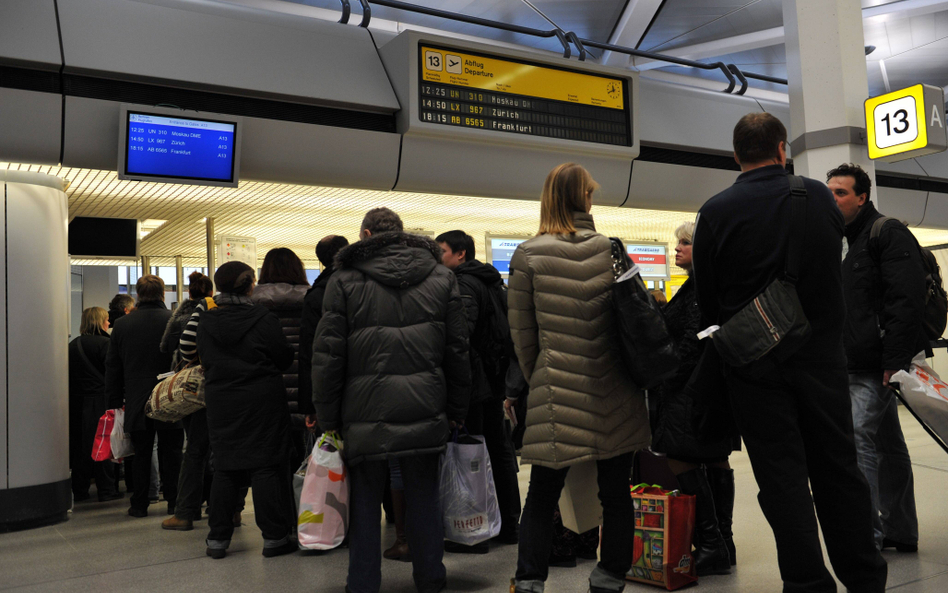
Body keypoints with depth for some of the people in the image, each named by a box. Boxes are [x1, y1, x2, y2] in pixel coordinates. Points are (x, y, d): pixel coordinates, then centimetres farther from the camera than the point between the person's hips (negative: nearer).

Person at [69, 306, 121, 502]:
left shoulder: (73, 345, 8)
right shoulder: (104, 343, -10)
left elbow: (69, 375, 12)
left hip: (76, 402, 6)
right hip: (100, 400, -6)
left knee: (79, 445, 10)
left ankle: (79, 491, 15)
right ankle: (106, 490, 5)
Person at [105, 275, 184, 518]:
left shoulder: (122, 325, 2)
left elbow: (112, 367, 7)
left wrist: (115, 400, 14)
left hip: (136, 402, 2)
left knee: (141, 454, 10)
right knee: (171, 453, 7)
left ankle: (139, 505, 14)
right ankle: (174, 503, 11)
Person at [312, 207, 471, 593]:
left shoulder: (345, 281, -1)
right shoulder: (441, 277, 7)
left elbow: (327, 357, -3)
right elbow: (457, 351, 6)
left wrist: (328, 419, 3)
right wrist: (456, 413, 11)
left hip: (366, 415, -2)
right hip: (425, 413, 2)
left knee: (365, 502, 10)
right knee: (423, 500, 13)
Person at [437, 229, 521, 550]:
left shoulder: (464, 283, -12)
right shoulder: (495, 282, 16)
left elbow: (462, 329, -28)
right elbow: (511, 327, 21)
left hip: (474, 382, -9)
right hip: (496, 379, 10)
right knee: (499, 449, 15)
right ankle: (509, 525, 25)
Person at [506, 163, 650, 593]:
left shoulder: (528, 255, -3)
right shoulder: (611, 250, 3)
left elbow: (522, 333, 0)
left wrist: (532, 382, 13)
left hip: (557, 393, -1)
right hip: (614, 395, 2)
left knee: (542, 495, 9)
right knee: (616, 493, 13)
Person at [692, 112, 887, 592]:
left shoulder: (716, 212, -9)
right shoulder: (819, 196, 0)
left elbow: (707, 302, -4)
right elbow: (834, 265, 9)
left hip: (756, 364, -3)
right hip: (823, 355, 3)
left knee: (783, 476, 5)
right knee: (838, 468, 14)